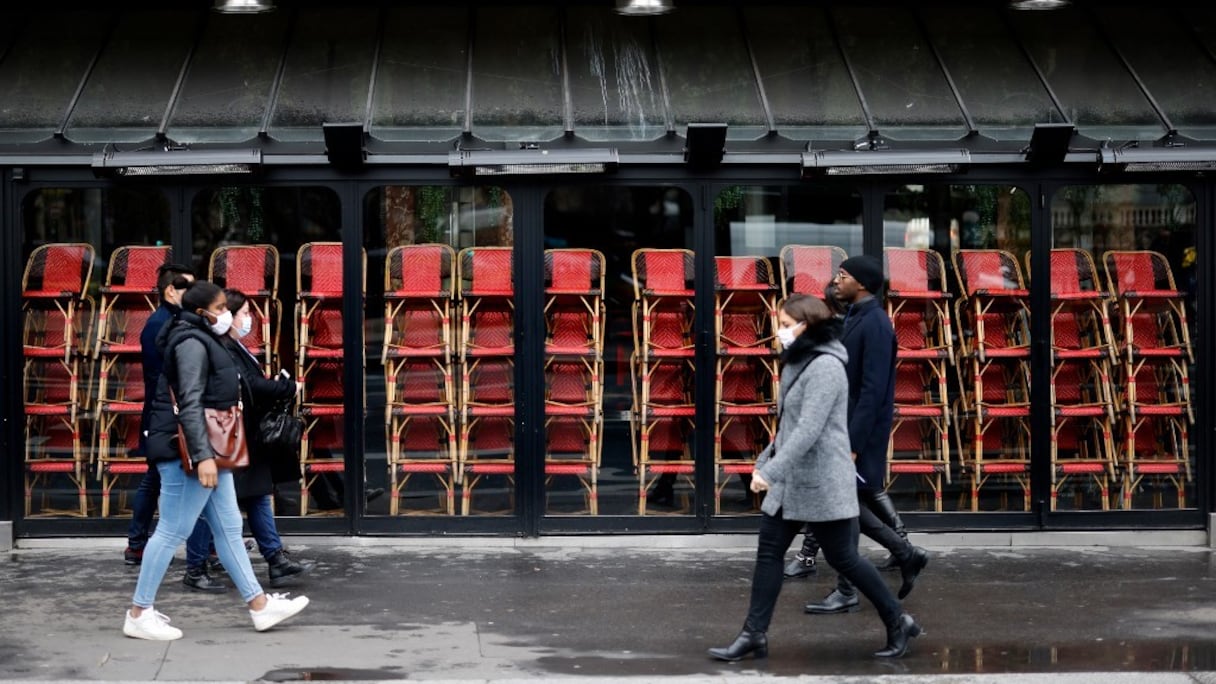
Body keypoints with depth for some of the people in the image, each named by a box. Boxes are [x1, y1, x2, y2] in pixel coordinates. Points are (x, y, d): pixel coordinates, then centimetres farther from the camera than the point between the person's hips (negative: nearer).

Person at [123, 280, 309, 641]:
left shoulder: (204, 341, 18)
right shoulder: (192, 343, -14)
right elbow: (190, 404, -22)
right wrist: (202, 456, -28)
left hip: (209, 451, 11)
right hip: (188, 452, -11)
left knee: (228, 528, 11)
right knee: (173, 531, -6)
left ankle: (259, 605, 15)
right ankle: (138, 614, 1)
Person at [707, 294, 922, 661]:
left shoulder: (825, 367, -19)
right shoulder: (799, 362, 13)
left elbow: (809, 429, -26)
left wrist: (769, 471, -29)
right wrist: (765, 460, 17)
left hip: (821, 482, -9)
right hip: (790, 481, 9)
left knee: (843, 557, 0)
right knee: (768, 552, 5)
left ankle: (898, 622, 15)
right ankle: (754, 635, 8)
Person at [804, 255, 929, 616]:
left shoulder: (875, 325, -17)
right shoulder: (854, 319, 12)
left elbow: (872, 390, -22)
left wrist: (852, 444, -24)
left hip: (862, 431, -9)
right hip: (845, 426, 9)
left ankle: (846, 593, 7)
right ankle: (907, 554, 26)